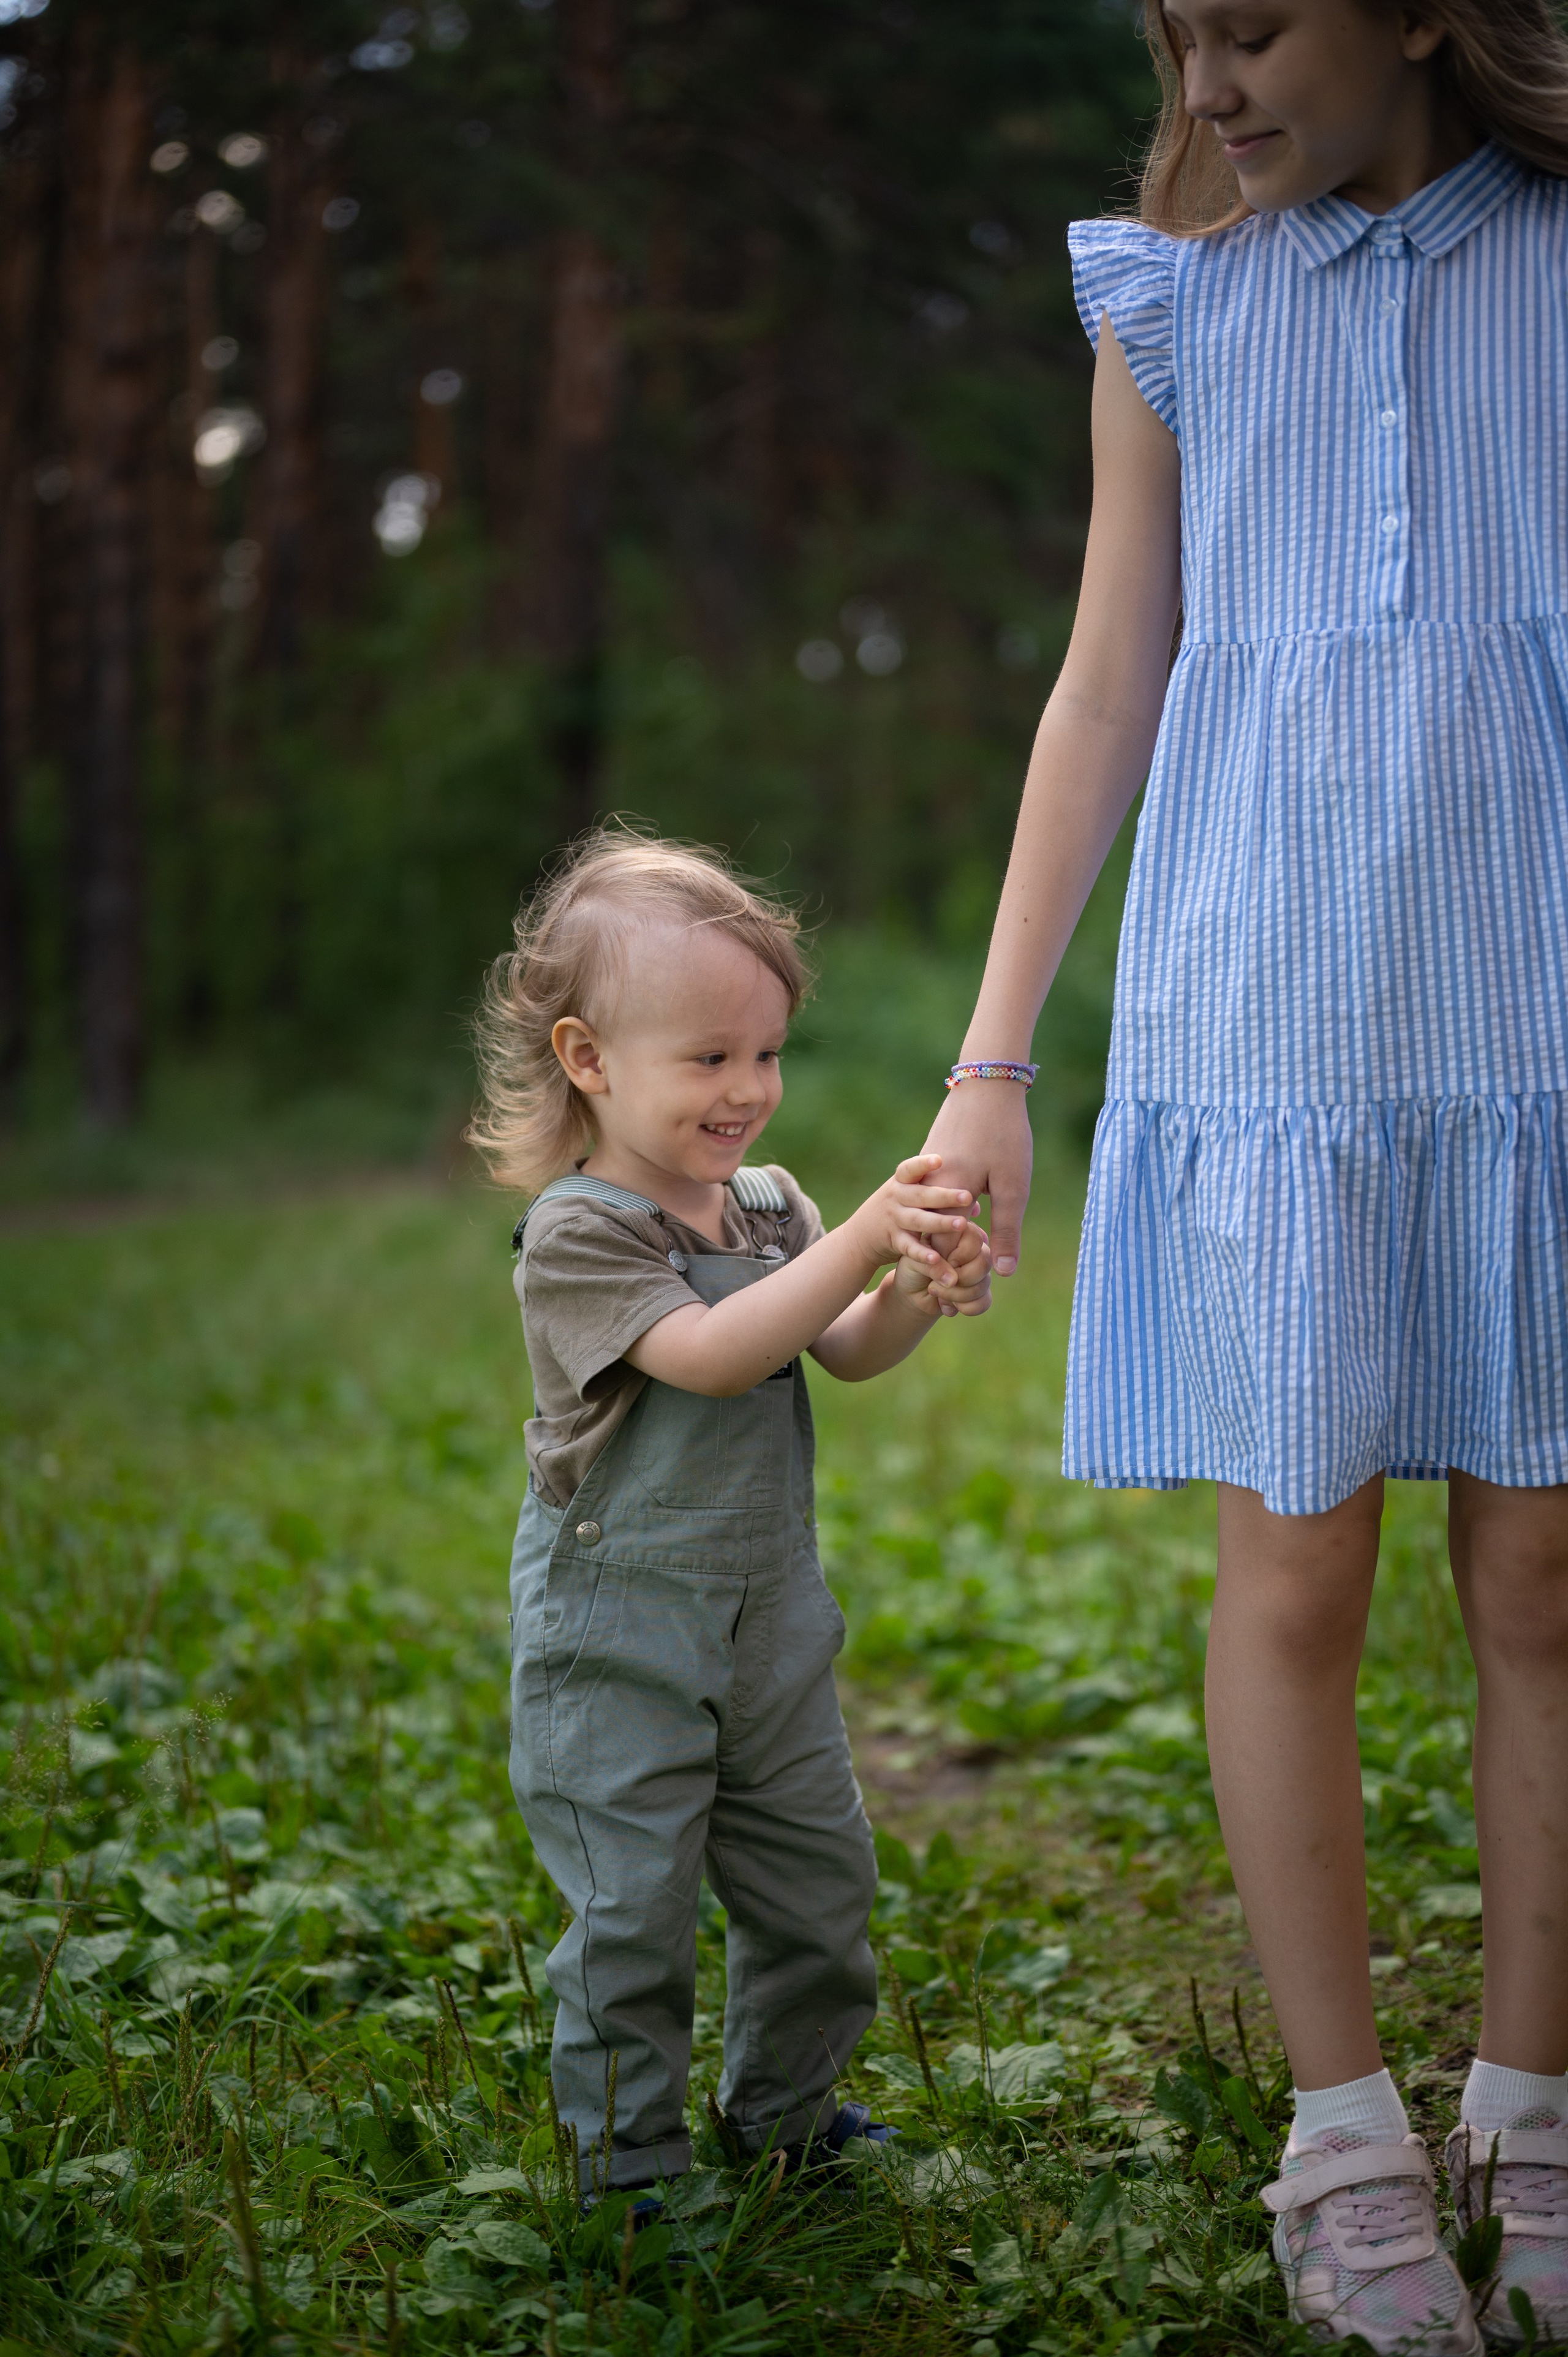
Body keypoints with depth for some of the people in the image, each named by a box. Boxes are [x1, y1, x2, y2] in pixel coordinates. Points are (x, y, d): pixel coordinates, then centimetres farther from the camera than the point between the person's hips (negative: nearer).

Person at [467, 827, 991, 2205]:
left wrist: (919, 1294, -23)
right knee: (633, 1909, -1)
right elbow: (707, 1354, -29)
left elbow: (845, 1352, -1)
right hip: (619, 1639, -7)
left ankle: (784, 2115, 33)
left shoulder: (768, 1205, 6)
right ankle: (629, 2167, 13)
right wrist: (863, 1242, -36)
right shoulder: (578, 1235, -17)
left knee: (819, 1880, 15)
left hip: (772, 1623, 7)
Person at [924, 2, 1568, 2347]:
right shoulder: (1178, 306, 10)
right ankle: (1349, 2150, 13)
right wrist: (992, 1066, 7)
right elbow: (1105, 700, 11)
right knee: (1297, 1580, 1)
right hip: (1267, 1009, 1)